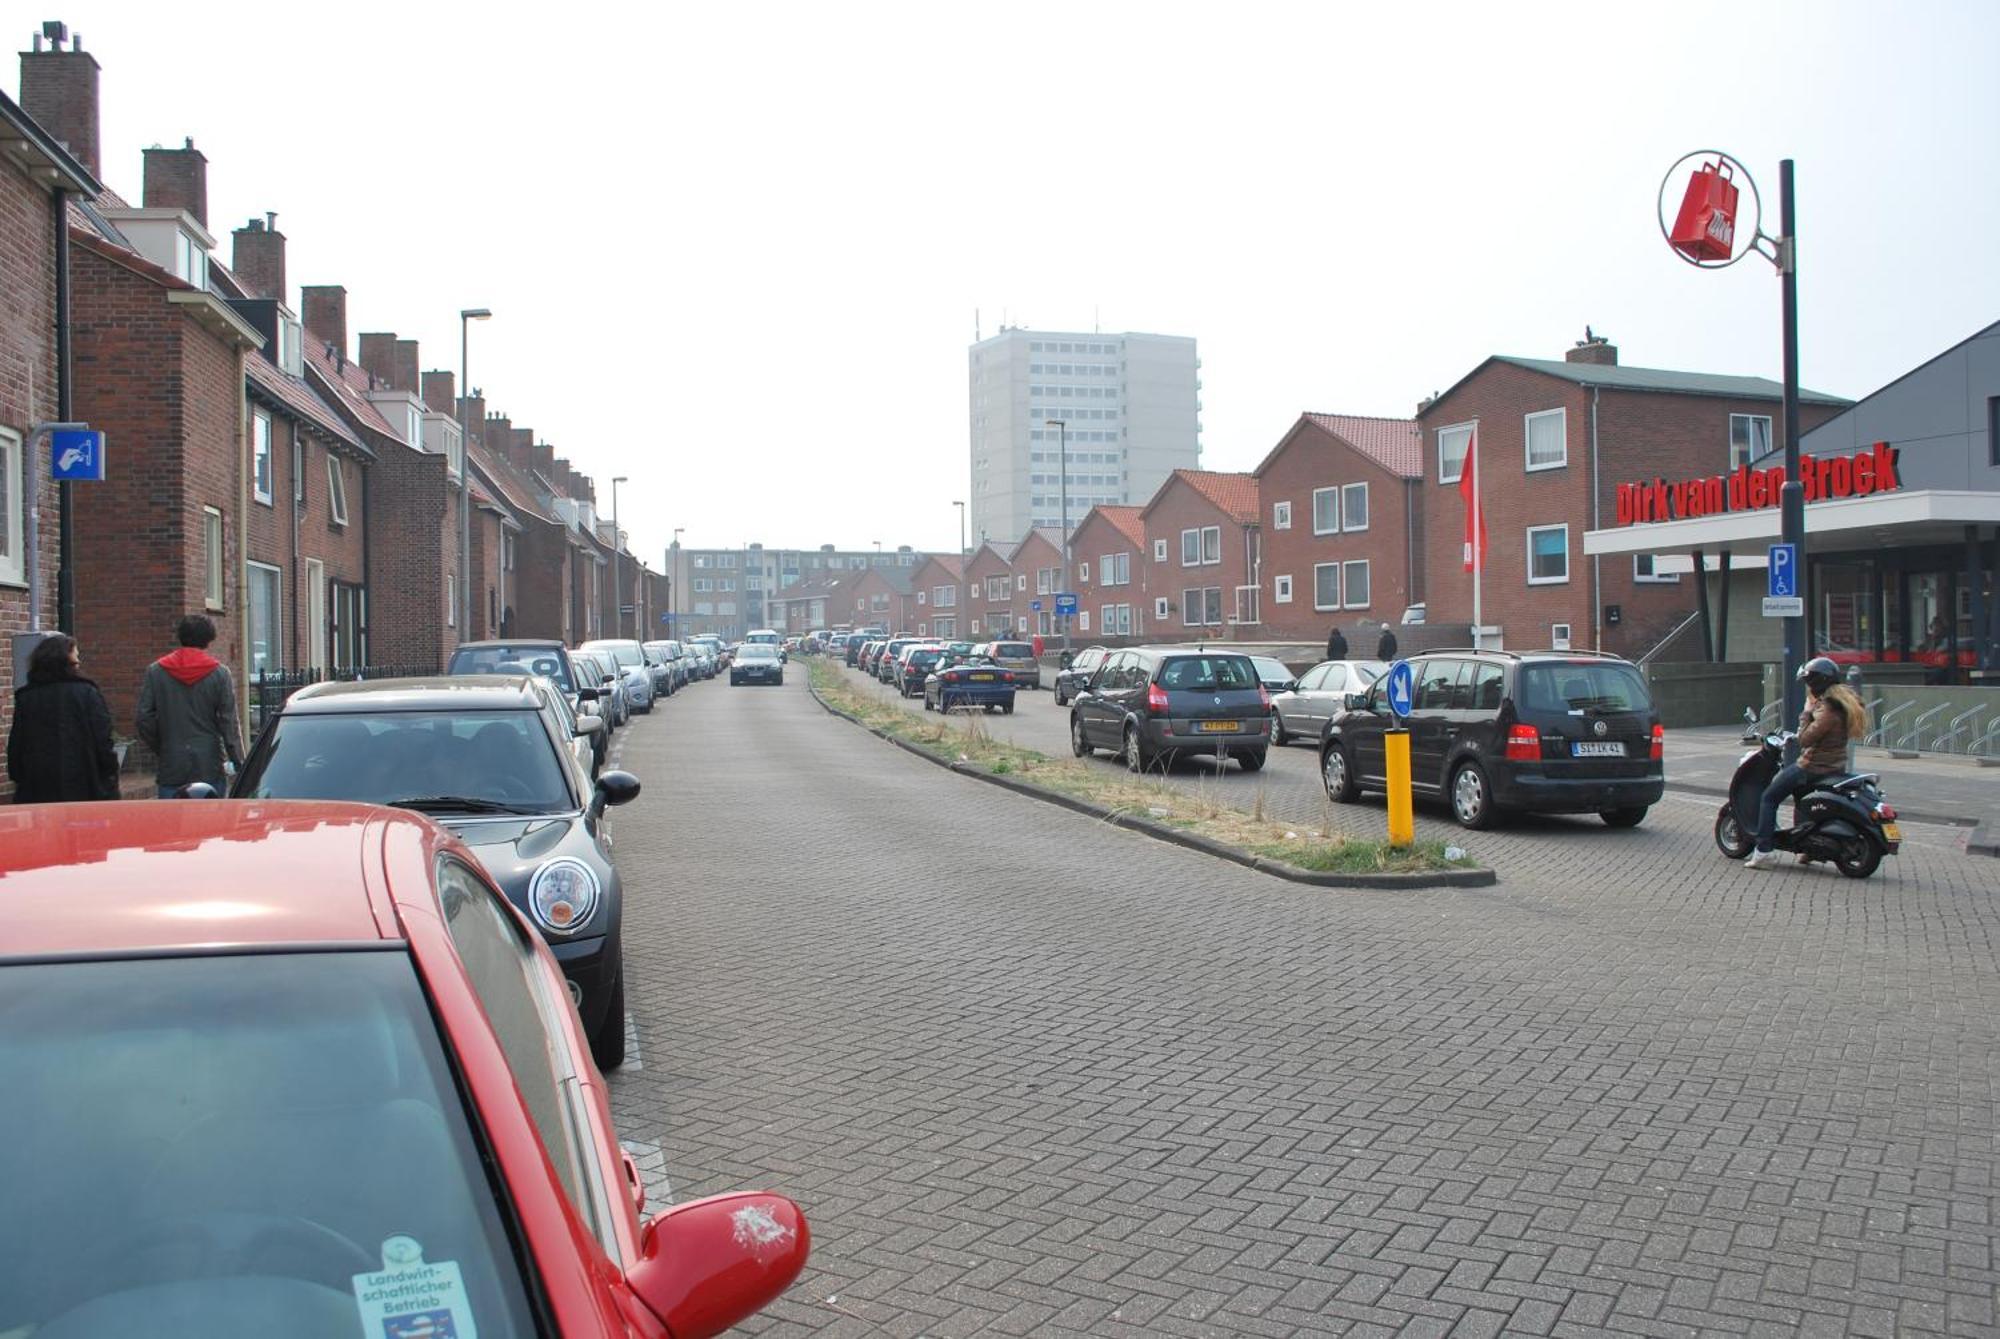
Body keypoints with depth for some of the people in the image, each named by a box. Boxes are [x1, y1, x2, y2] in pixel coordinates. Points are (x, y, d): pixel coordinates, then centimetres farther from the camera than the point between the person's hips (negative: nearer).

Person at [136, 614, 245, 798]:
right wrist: (238, 763, -1)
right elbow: (229, 723, -4)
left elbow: (144, 719, 2)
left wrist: (162, 749, 15)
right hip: (210, 768, -1)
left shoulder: (155, 671, 4)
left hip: (171, 769, 1)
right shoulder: (219, 672, -2)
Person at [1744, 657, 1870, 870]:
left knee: (1769, 797, -3)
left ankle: (1764, 851, -10)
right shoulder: (1842, 705, 8)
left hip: (1815, 768, -10)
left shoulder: (1828, 710, -22)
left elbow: (1805, 739, -21)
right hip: (1835, 767, 10)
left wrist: (1806, 712, -13)